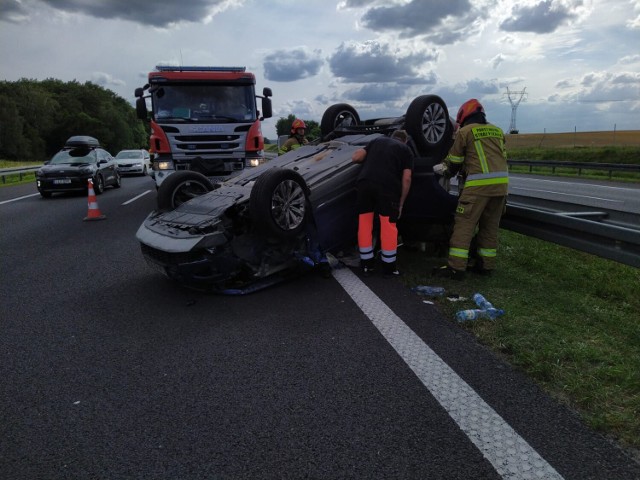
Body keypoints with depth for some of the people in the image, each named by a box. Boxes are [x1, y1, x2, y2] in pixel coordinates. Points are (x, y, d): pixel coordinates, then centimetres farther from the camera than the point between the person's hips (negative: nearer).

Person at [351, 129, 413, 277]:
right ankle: (389, 267, 16)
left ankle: (366, 264, 22)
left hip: (364, 183, 3)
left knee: (364, 223, 13)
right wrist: (401, 203, 14)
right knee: (388, 226, 8)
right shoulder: (406, 150, 22)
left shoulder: (376, 140, 28)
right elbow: (406, 179, 9)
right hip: (387, 186, -2)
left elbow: (355, 157, 15)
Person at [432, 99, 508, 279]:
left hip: (478, 184, -6)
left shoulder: (466, 131, 2)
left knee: (464, 225, -4)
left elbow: (454, 161, 9)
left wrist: (445, 170, 29)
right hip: (501, 183, 7)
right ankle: (486, 265, 19)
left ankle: (456, 268, -6)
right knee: (490, 227, 13)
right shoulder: (497, 131, 20)